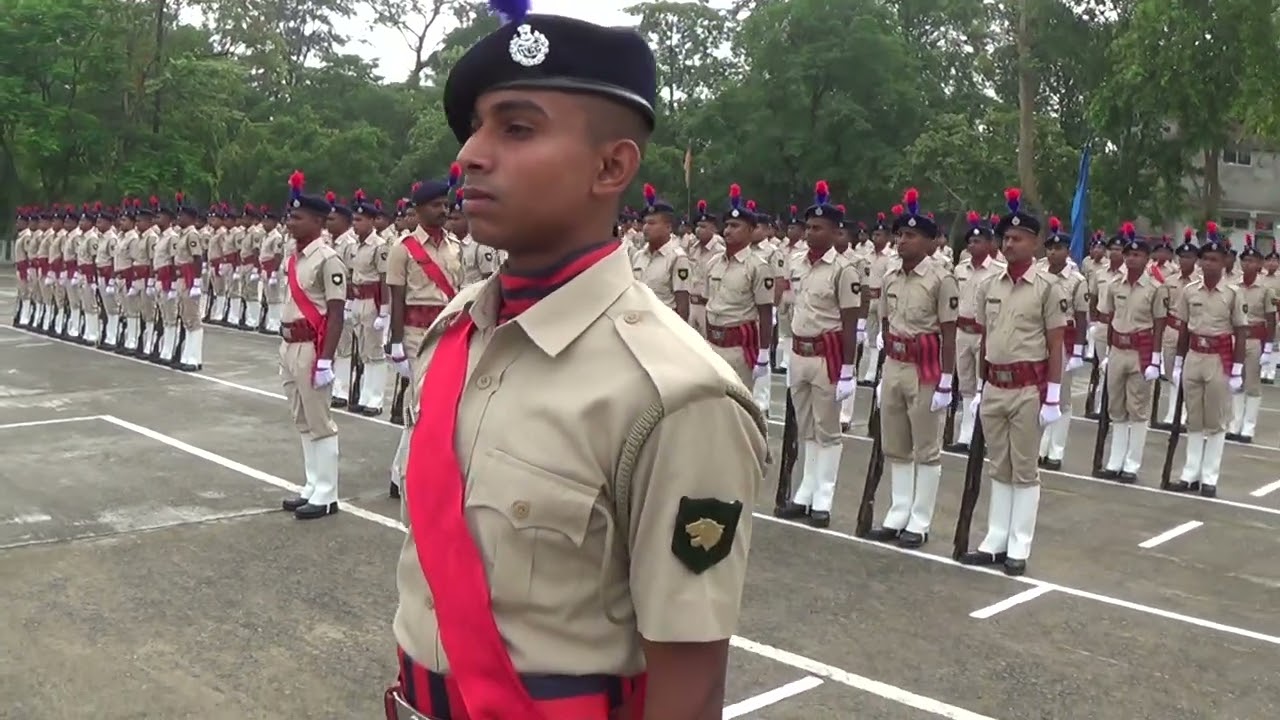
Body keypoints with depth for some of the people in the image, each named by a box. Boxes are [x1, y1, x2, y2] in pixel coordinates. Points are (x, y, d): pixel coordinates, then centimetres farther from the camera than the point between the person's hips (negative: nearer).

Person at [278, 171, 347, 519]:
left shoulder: (328, 259, -14)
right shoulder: (293, 259, 13)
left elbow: (336, 314, -17)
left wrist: (326, 359, -20)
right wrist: (284, 349, 18)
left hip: (312, 348, -9)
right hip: (290, 347, 9)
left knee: (320, 423, -2)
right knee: (302, 423, 15)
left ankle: (327, 495, 6)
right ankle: (312, 488, 24)